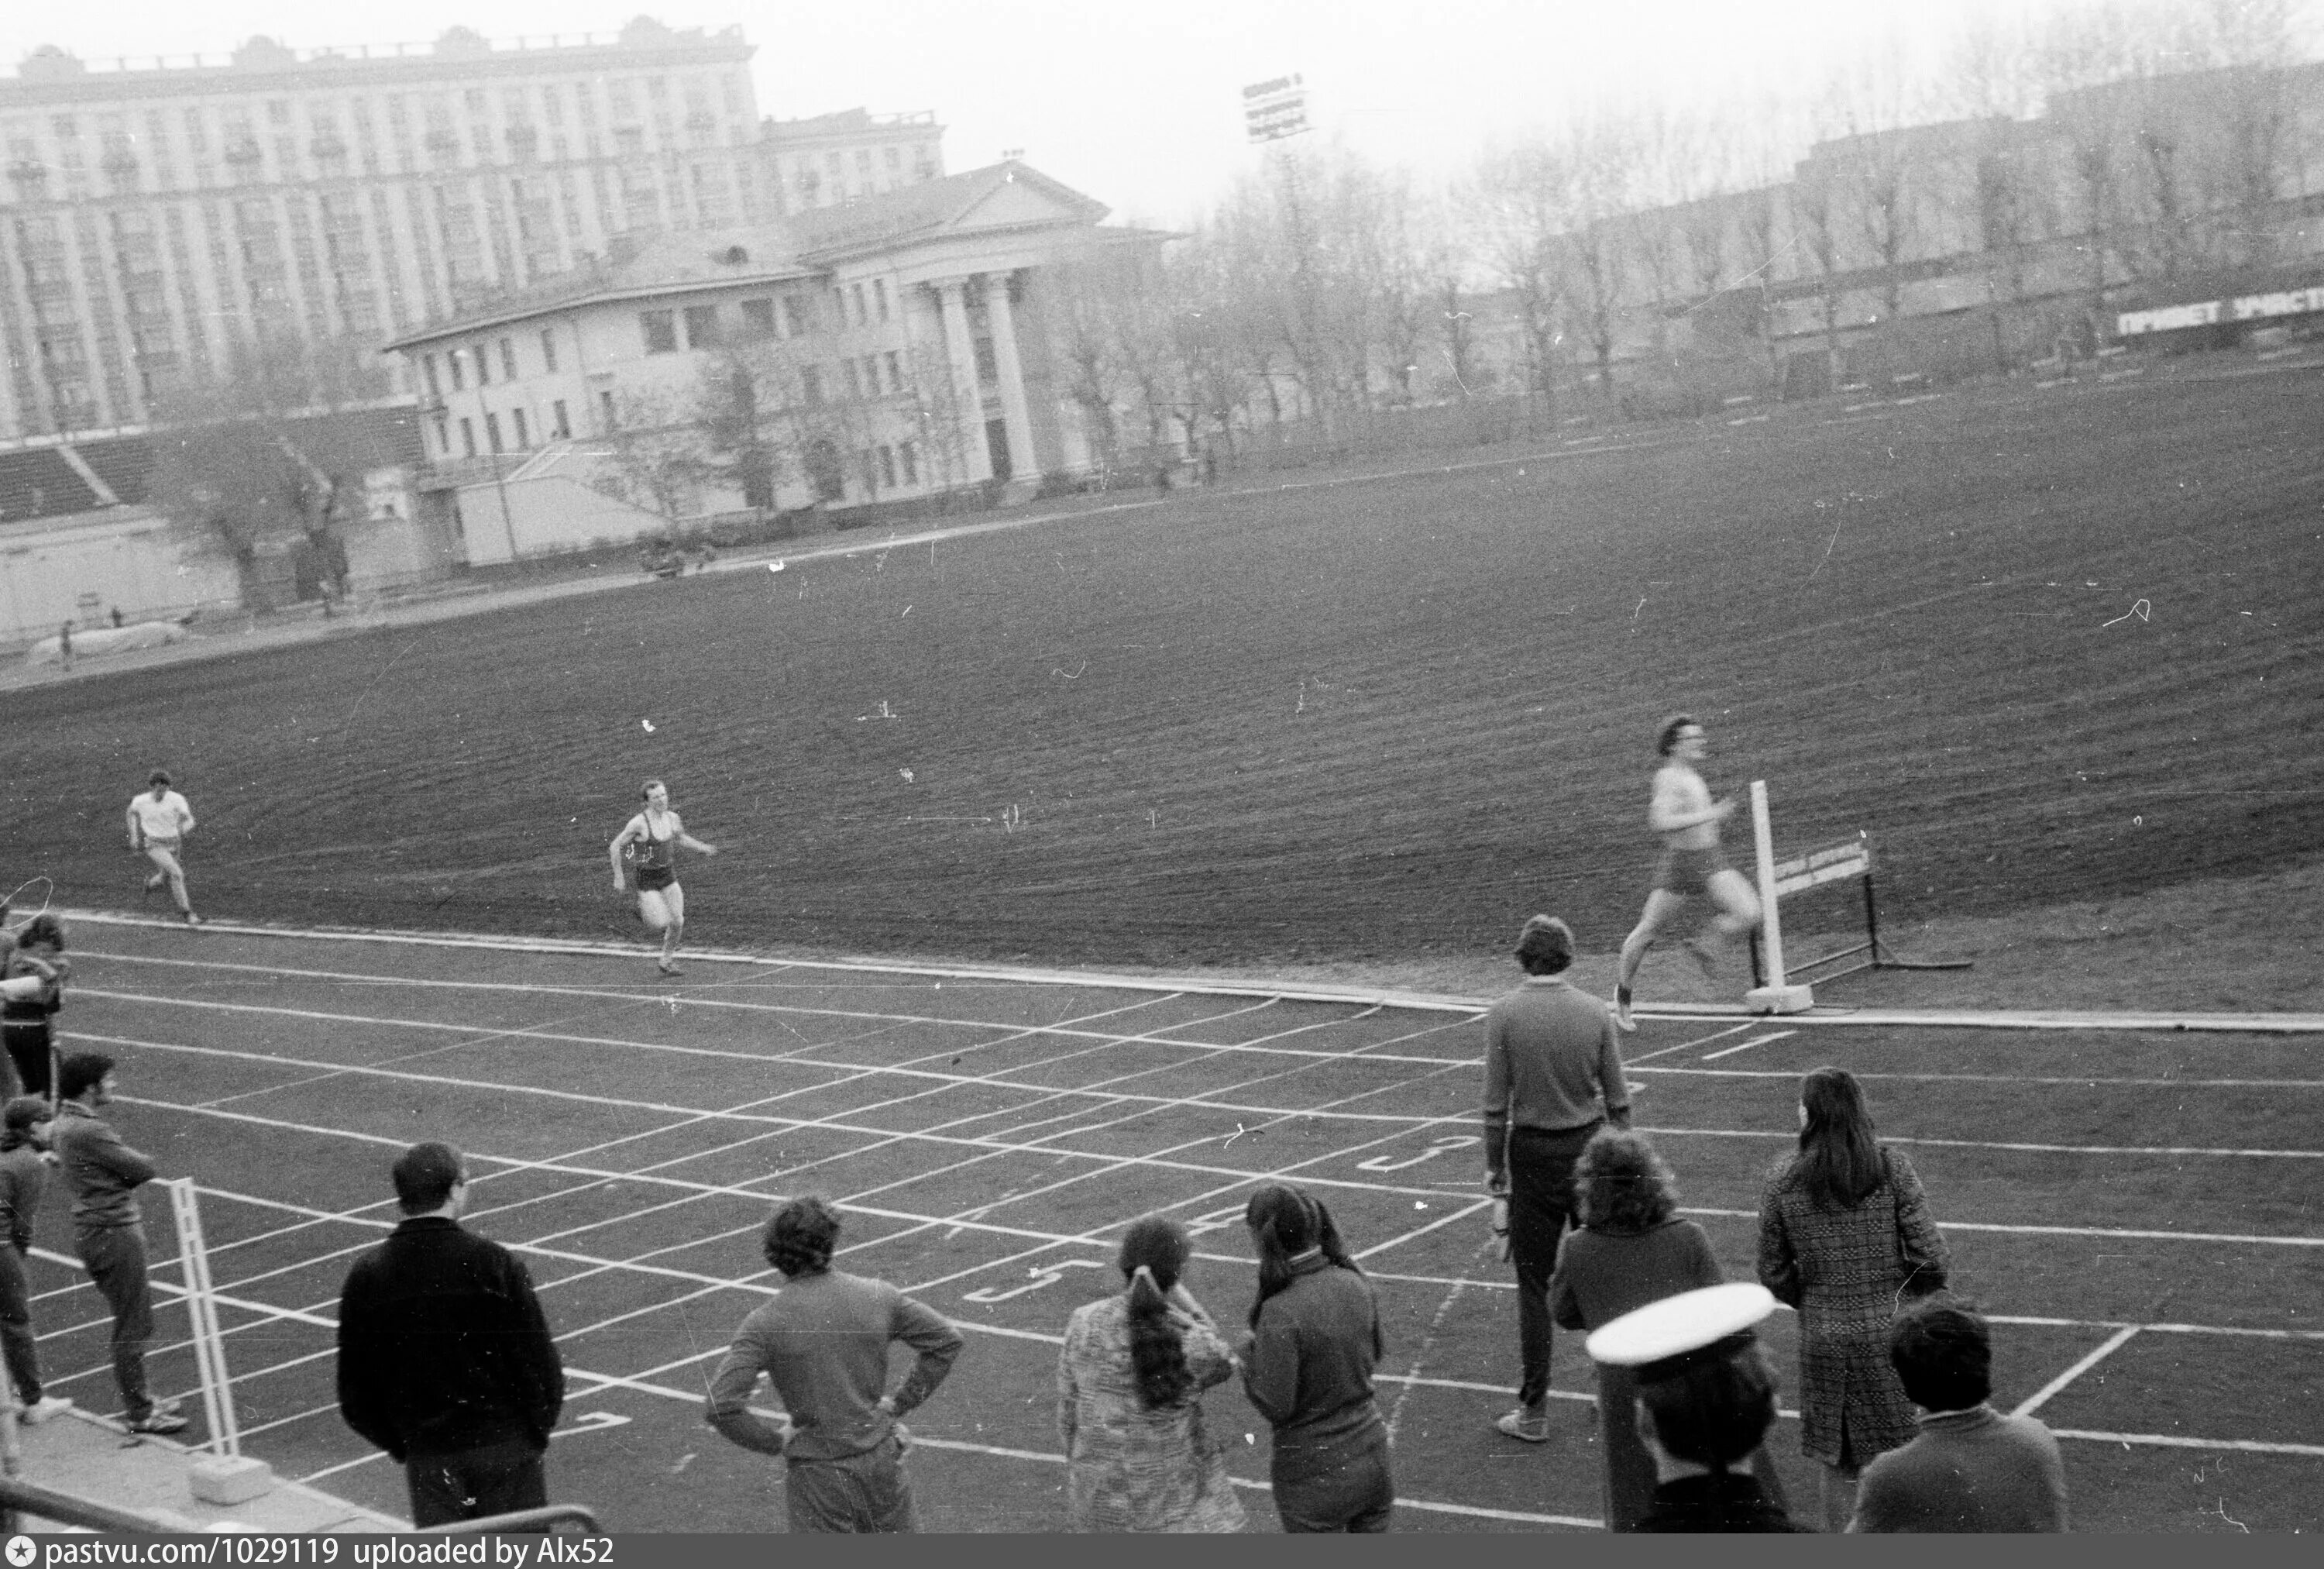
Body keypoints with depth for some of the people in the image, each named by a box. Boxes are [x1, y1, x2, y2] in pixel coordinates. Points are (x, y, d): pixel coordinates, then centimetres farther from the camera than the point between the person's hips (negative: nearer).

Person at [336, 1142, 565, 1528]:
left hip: (428, 1458, 2)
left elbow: (355, 1396, 2)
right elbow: (541, 1366, -9)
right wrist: (535, 1431, 7)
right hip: (506, 1447, -2)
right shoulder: (495, 1264, -12)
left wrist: (401, 1445, 14)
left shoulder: (365, 1277, -3)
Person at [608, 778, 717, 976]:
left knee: (677, 922, 3)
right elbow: (615, 847, -12)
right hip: (647, 880, -5)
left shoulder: (673, 819, -3)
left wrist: (703, 847, 7)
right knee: (660, 924, -13)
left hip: (669, 876, 5)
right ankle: (643, 913, 22)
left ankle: (667, 961, 25)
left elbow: (681, 838, 20)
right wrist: (618, 878, -11)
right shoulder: (639, 823, -21)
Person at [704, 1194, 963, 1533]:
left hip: (817, 1471, -3)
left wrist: (775, 1439, -8)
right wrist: (899, 1401, 6)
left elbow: (721, 1407, -22)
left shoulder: (765, 1324, -14)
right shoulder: (877, 1296, -5)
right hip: (881, 1457, 3)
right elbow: (946, 1341, 2)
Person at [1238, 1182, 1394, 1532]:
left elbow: (1276, 1407, -20)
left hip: (1316, 1474, -6)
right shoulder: (1355, 1284, -5)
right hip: (1372, 1456, 6)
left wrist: (1250, 1352, -6)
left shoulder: (1280, 1314, -24)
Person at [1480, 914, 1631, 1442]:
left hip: (1533, 1155, -2)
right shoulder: (1593, 1011, -3)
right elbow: (1617, 1098, 1)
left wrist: (1495, 1167, 0)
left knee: (1534, 1284, 5)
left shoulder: (1504, 1014, -9)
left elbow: (1496, 1103, -8)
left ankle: (1533, 1412, 8)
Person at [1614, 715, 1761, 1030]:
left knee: (1750, 913, -14)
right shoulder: (1668, 777, -16)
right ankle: (1622, 992, 30)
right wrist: (1709, 815, -28)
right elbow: (1660, 823, -30)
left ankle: (1704, 945, 12)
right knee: (1648, 932, 8)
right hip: (1679, 865, -7)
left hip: (1712, 862, 7)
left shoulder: (1690, 776, 11)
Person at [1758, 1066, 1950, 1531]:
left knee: (1835, 1464, 13)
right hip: (1890, 1330, -1)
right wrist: (1924, 1301, 9)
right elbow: (1928, 1256, -11)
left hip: (1822, 1335, 1)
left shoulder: (1783, 1178, -5)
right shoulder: (1892, 1167, -9)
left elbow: (1774, 1274, 0)